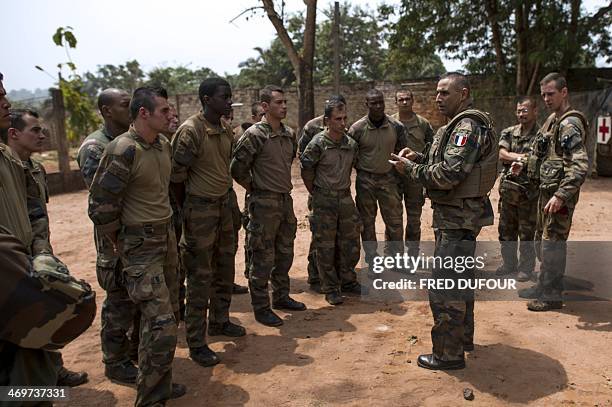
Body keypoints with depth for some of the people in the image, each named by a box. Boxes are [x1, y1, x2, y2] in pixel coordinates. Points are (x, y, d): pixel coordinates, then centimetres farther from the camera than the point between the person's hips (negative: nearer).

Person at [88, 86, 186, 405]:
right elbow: (101, 206, -15)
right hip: (140, 246, -8)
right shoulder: (123, 151, -19)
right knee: (162, 326, -8)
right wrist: (122, 244, -5)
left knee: (158, 317, 17)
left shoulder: (164, 145, 6)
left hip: (166, 237, 8)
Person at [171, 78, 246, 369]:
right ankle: (196, 343, 12)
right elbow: (177, 176, -14)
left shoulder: (226, 129, 6)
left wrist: (225, 197, 12)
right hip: (200, 210, -8)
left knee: (224, 270, 19)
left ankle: (219, 322, 38)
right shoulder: (190, 131, -18)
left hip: (224, 204, 8)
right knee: (200, 278, 0)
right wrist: (187, 211, -5)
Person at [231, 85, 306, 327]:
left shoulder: (289, 134, 7)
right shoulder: (254, 135, -15)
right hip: (264, 204, -7)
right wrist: (256, 190, -6)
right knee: (263, 258, 1)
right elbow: (237, 169, -14)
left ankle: (281, 297, 33)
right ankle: (261, 308, 14)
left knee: (285, 253, 17)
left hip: (286, 200, 8)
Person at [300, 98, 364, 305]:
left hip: (345, 197, 5)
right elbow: (306, 169, -6)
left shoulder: (351, 144, 3)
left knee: (351, 243, 11)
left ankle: (348, 280, 29)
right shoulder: (318, 144, -14)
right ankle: (330, 288, 15)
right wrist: (315, 192, 0)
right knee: (326, 246, 2)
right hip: (324, 200, -5)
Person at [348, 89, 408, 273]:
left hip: (389, 179, 1)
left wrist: (398, 177, 6)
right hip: (365, 181, -1)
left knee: (395, 221, 6)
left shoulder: (397, 127, -4)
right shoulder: (357, 128, -9)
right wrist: (362, 169, 2)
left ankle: (394, 257, 25)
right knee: (367, 222, 8)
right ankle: (372, 262, 22)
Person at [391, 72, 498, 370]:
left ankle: (448, 354, 9)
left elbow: (447, 175, -27)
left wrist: (410, 168, -14)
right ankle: (463, 337, 38)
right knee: (459, 280, 22)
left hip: (457, 220, -11)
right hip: (460, 218, 11)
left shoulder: (467, 126, -17)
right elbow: (447, 163, 18)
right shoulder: (461, 125, 16)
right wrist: (419, 158, 4)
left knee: (444, 289, -4)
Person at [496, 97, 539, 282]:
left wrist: (516, 159, -18)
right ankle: (509, 263, 28)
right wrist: (522, 157, -17)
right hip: (507, 189, 5)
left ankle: (526, 267, 17)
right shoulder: (508, 133, 8)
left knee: (526, 232, 4)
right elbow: (502, 155, -5)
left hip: (528, 192, -4)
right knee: (506, 231, 13)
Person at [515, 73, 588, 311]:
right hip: (546, 189, 10)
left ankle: (553, 296, 9)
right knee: (543, 239, 18)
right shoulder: (552, 119, 12)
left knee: (553, 243, -3)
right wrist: (524, 164, 18)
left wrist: (561, 195, -31)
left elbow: (580, 166, -26)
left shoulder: (570, 124, -17)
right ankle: (544, 286, 31)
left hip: (560, 193, -10)